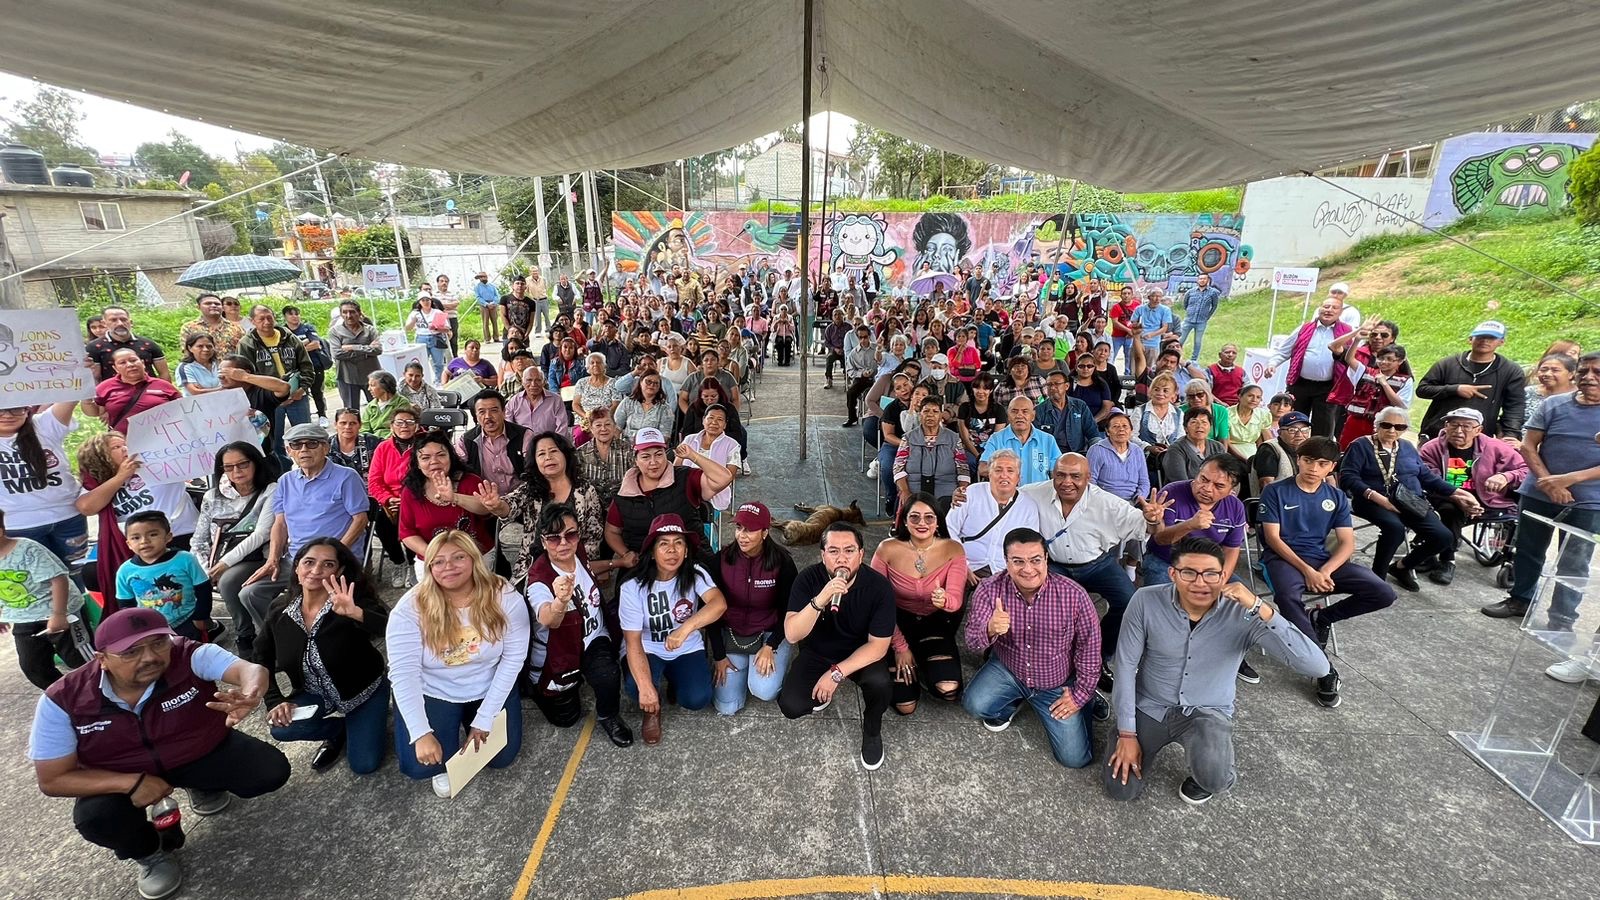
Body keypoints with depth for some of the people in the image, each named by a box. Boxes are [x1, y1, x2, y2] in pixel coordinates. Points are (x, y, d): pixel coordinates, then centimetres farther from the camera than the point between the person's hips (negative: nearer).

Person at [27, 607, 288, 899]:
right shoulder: (64, 700, -22)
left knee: (272, 770, -18)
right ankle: (150, 851, 7)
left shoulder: (191, 657, -29)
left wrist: (250, 696, -73)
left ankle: (204, 787, 18)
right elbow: (52, 779, -15)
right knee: (95, 817, -29)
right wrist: (132, 783, -28)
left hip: (204, 752, 0)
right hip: (122, 777, 1)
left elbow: (250, 669, -48)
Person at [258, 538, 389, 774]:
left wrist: (356, 614, -62)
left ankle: (347, 726, 24)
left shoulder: (355, 603, -27)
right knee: (281, 728, -25)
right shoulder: (279, 610, -11)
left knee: (364, 765, -9)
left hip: (363, 692, -4)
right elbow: (262, 659, 4)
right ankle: (338, 729, 8)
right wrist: (276, 701, -9)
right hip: (315, 695, 4)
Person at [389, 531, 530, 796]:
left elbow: (513, 659, -16)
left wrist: (484, 719, -17)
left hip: (489, 690, 1)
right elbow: (403, 674, -22)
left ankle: (473, 725, 28)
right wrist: (421, 733, -28)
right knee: (419, 764, -19)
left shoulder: (505, 597, -20)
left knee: (502, 757, -3)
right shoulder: (410, 608, -21)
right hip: (431, 693, -1)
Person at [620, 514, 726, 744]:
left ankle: (674, 678, 16)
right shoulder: (633, 585, -20)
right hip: (647, 649, -1)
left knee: (697, 699, -20)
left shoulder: (695, 575, -16)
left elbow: (719, 603, -36)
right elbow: (633, 640, -22)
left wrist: (685, 628, -52)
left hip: (687, 649, 2)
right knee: (636, 687, -32)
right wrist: (645, 687, -35)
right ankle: (652, 709, 6)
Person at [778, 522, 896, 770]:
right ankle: (822, 689, 15)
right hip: (817, 653, 1)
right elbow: (792, 635, -28)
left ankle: (872, 731, 3)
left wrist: (837, 673, -27)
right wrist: (819, 600, -45)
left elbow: (878, 645, -18)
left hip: (861, 654, -1)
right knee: (791, 706, -21)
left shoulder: (880, 587, -23)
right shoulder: (808, 578, -22)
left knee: (879, 682, -32)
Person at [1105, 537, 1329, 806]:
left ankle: (1218, 775, 9)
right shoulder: (1146, 601, -20)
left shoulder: (1243, 614, -21)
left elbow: (1317, 667, -30)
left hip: (1208, 713, -1)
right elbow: (1126, 665, -12)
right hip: (1149, 707, 2)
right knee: (1120, 790, -3)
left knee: (1211, 779, -32)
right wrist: (1127, 733, -11)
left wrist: (1261, 608, -39)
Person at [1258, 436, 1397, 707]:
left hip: (1324, 560, 5)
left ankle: (1320, 618, 9)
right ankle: (1324, 669, -23)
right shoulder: (1275, 491, -3)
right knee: (1287, 595, -38)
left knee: (1384, 594, -13)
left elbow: (1347, 543, 5)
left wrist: (1325, 571, -15)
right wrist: (1307, 570, -18)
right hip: (1284, 558, -5)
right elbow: (1272, 537, -8)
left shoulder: (1336, 497, 10)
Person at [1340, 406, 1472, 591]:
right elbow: (1347, 477, -12)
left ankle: (1402, 567, 12)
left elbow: (1427, 476, 24)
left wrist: (1456, 492, 13)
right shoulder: (1361, 445, -1)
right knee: (1395, 527, -37)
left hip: (1411, 502, 7)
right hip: (1373, 501, -6)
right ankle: (1378, 576, -19)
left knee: (1444, 537, -14)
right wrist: (1376, 496, -22)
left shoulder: (1408, 447, 20)